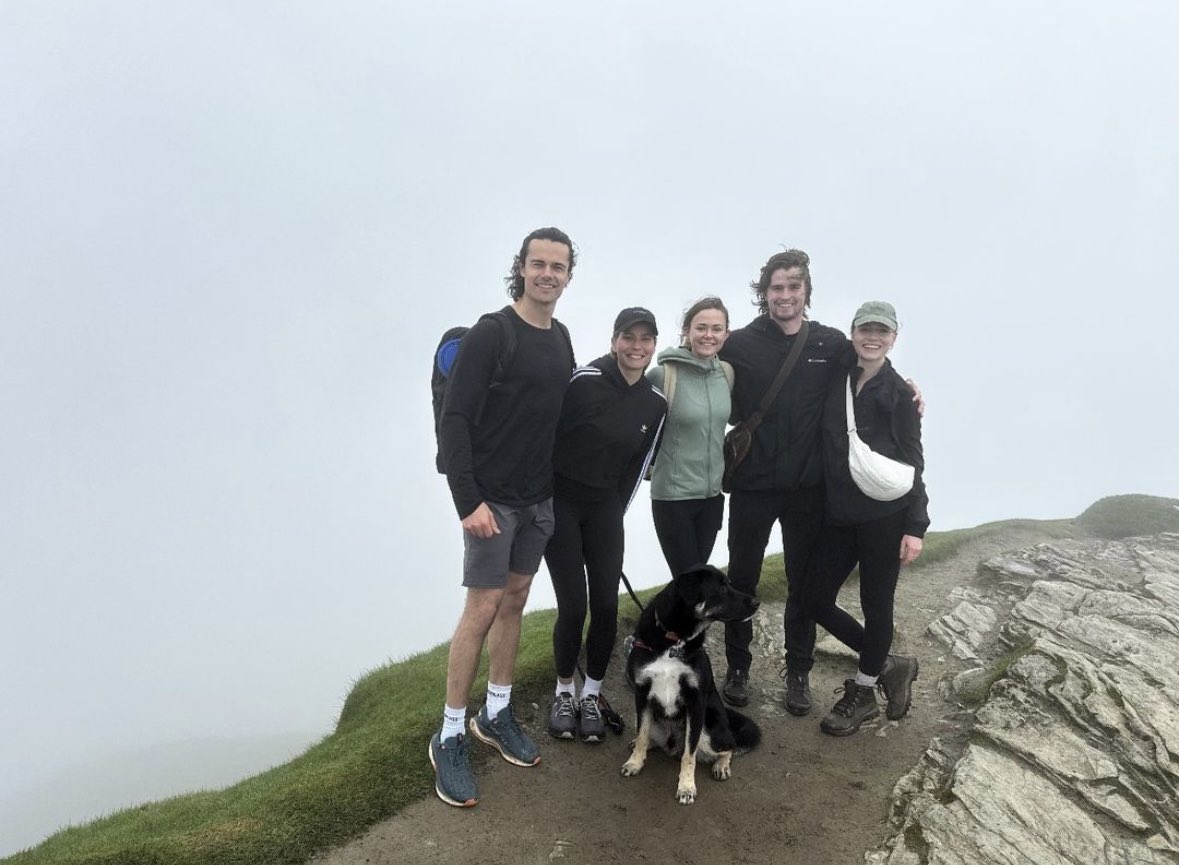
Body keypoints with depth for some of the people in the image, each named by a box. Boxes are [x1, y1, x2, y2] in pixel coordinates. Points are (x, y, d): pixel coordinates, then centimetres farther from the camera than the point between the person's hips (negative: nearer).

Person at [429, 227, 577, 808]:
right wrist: (468, 501, -23)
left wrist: (559, 483, 9)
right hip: (492, 499, -7)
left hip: (539, 498, 7)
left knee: (515, 599, 13)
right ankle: (450, 737, 8)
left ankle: (496, 714, 27)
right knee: (483, 608, -6)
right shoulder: (490, 335, -13)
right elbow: (454, 420, -18)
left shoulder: (560, 339, 9)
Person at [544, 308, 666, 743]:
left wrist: (614, 518, 15)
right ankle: (564, 692, 18)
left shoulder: (655, 404, 1)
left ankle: (592, 695, 20)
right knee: (573, 606, -7)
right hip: (559, 500, -4)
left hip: (604, 506, 4)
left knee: (606, 605, -1)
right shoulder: (585, 380, -15)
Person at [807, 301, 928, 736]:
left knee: (876, 604, 7)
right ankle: (889, 665, 27)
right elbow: (823, 447, 9)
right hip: (838, 515, 4)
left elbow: (912, 461, -2)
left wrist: (915, 525, -7)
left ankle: (863, 693, 28)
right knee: (817, 600, 7)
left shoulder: (899, 393, -2)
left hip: (885, 517, -4)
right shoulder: (834, 383, 6)